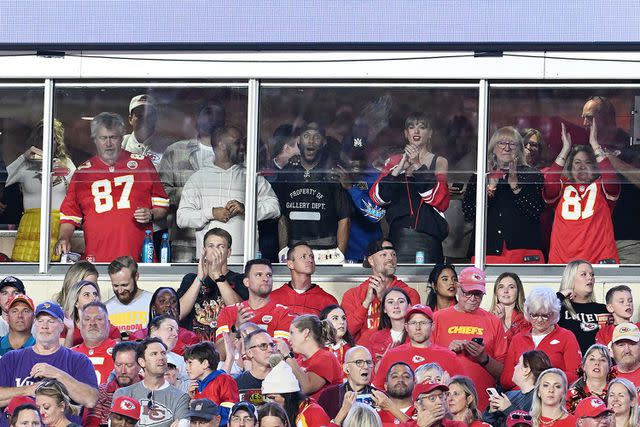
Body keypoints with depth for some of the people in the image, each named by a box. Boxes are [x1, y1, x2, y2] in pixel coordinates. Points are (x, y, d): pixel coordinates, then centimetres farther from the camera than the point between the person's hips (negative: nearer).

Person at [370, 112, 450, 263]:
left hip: (428, 238, -1)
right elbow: (377, 198, 3)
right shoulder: (394, 161, 15)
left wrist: (418, 166, -9)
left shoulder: (439, 162, 10)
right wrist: (399, 169, -9)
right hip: (399, 235, 1)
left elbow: (440, 200, -6)